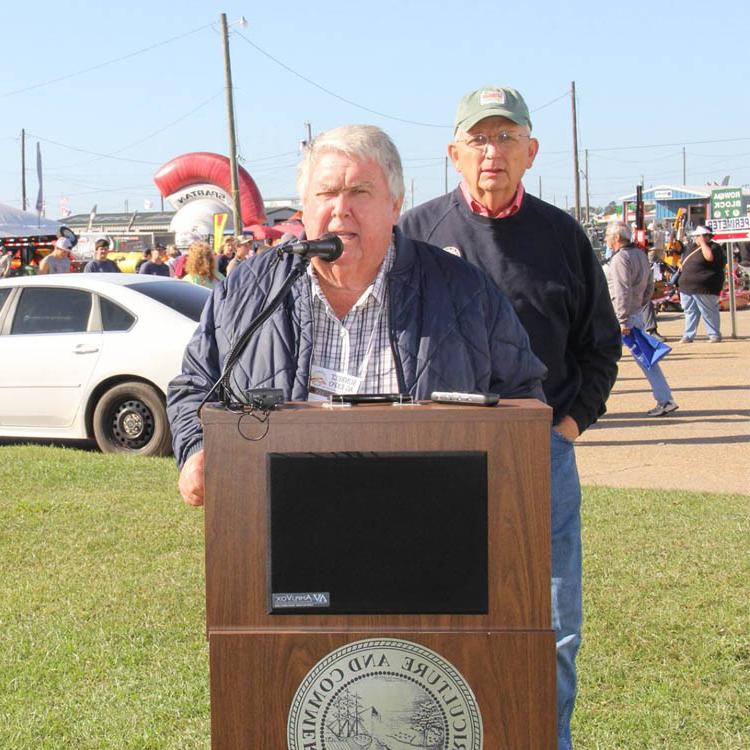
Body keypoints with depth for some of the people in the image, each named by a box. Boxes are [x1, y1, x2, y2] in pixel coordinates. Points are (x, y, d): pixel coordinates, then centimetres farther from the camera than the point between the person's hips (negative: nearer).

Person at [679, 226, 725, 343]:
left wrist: (703, 242, -17)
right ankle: (688, 336, 14)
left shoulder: (714, 247, -5)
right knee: (690, 312, 10)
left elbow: (709, 257, -27)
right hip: (687, 288, 8)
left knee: (709, 312, -3)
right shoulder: (694, 249, 20)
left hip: (704, 289, -8)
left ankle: (714, 335, 4)